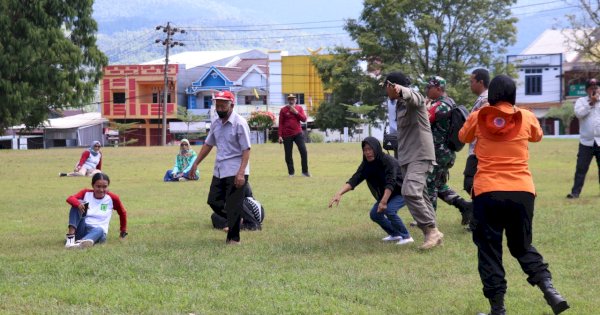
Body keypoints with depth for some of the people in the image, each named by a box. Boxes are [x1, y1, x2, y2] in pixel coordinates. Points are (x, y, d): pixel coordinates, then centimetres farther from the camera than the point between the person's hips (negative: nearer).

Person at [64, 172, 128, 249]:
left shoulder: (112, 198, 3)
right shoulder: (86, 193, 3)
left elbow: (122, 213, 18)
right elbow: (70, 199, -15)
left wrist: (123, 231, 23)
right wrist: (78, 204, -37)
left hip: (99, 231, -1)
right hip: (81, 229, 1)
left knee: (99, 230, -39)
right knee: (76, 204, -20)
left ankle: (80, 243, -70)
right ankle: (71, 236, -37)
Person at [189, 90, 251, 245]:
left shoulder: (239, 123, -14)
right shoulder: (216, 124, 9)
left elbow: (246, 150, -16)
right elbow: (208, 144, 21)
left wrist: (241, 173, -24)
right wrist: (196, 163, 19)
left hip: (235, 172, -7)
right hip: (219, 171, 8)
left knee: (233, 206, -3)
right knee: (214, 201, 10)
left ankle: (233, 238, 8)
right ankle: (234, 221, 32)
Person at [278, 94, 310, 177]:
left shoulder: (299, 108, 8)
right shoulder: (283, 110, 2)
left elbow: (304, 119, -1)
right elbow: (281, 123, 1)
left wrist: (296, 112, -12)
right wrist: (280, 135, -5)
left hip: (298, 133, 1)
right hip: (287, 135, -1)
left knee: (303, 151, -8)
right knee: (288, 154, 2)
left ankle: (305, 171, 0)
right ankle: (291, 172, 13)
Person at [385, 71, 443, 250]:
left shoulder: (414, 97, -11)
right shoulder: (399, 104, 17)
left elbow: (411, 96, -38)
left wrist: (400, 90, -60)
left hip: (420, 155, -10)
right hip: (406, 157, 10)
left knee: (410, 192, -24)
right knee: (418, 195, 11)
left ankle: (431, 230, -20)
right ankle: (432, 234, 16)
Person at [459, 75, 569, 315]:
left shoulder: (477, 118, 3)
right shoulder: (526, 118, 5)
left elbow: (463, 137, 24)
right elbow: (537, 136, 27)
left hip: (487, 193, -2)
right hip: (522, 192, 2)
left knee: (489, 251, 7)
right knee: (522, 246, 17)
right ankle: (549, 289, -3)